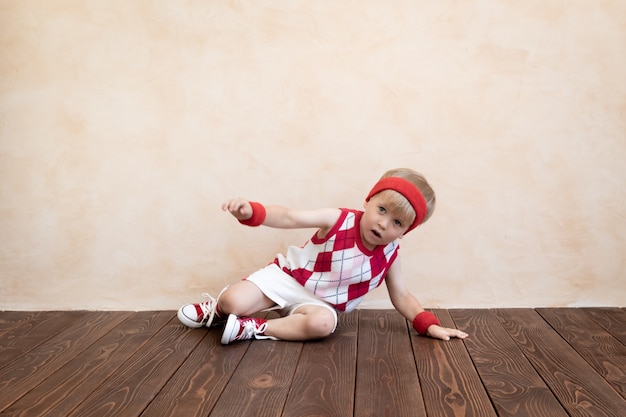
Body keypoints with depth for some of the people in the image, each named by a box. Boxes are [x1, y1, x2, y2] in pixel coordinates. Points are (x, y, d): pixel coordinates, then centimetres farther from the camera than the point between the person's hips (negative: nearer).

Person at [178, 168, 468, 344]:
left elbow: (401, 297, 2)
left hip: (320, 303, 2)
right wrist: (252, 212, -41)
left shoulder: (389, 254, -7)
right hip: (287, 276, -2)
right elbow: (289, 218, -23)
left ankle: (255, 328, -21)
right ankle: (217, 310, 17)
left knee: (322, 323, -35)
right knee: (234, 300, -22)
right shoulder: (338, 220, -17)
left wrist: (430, 325, -12)